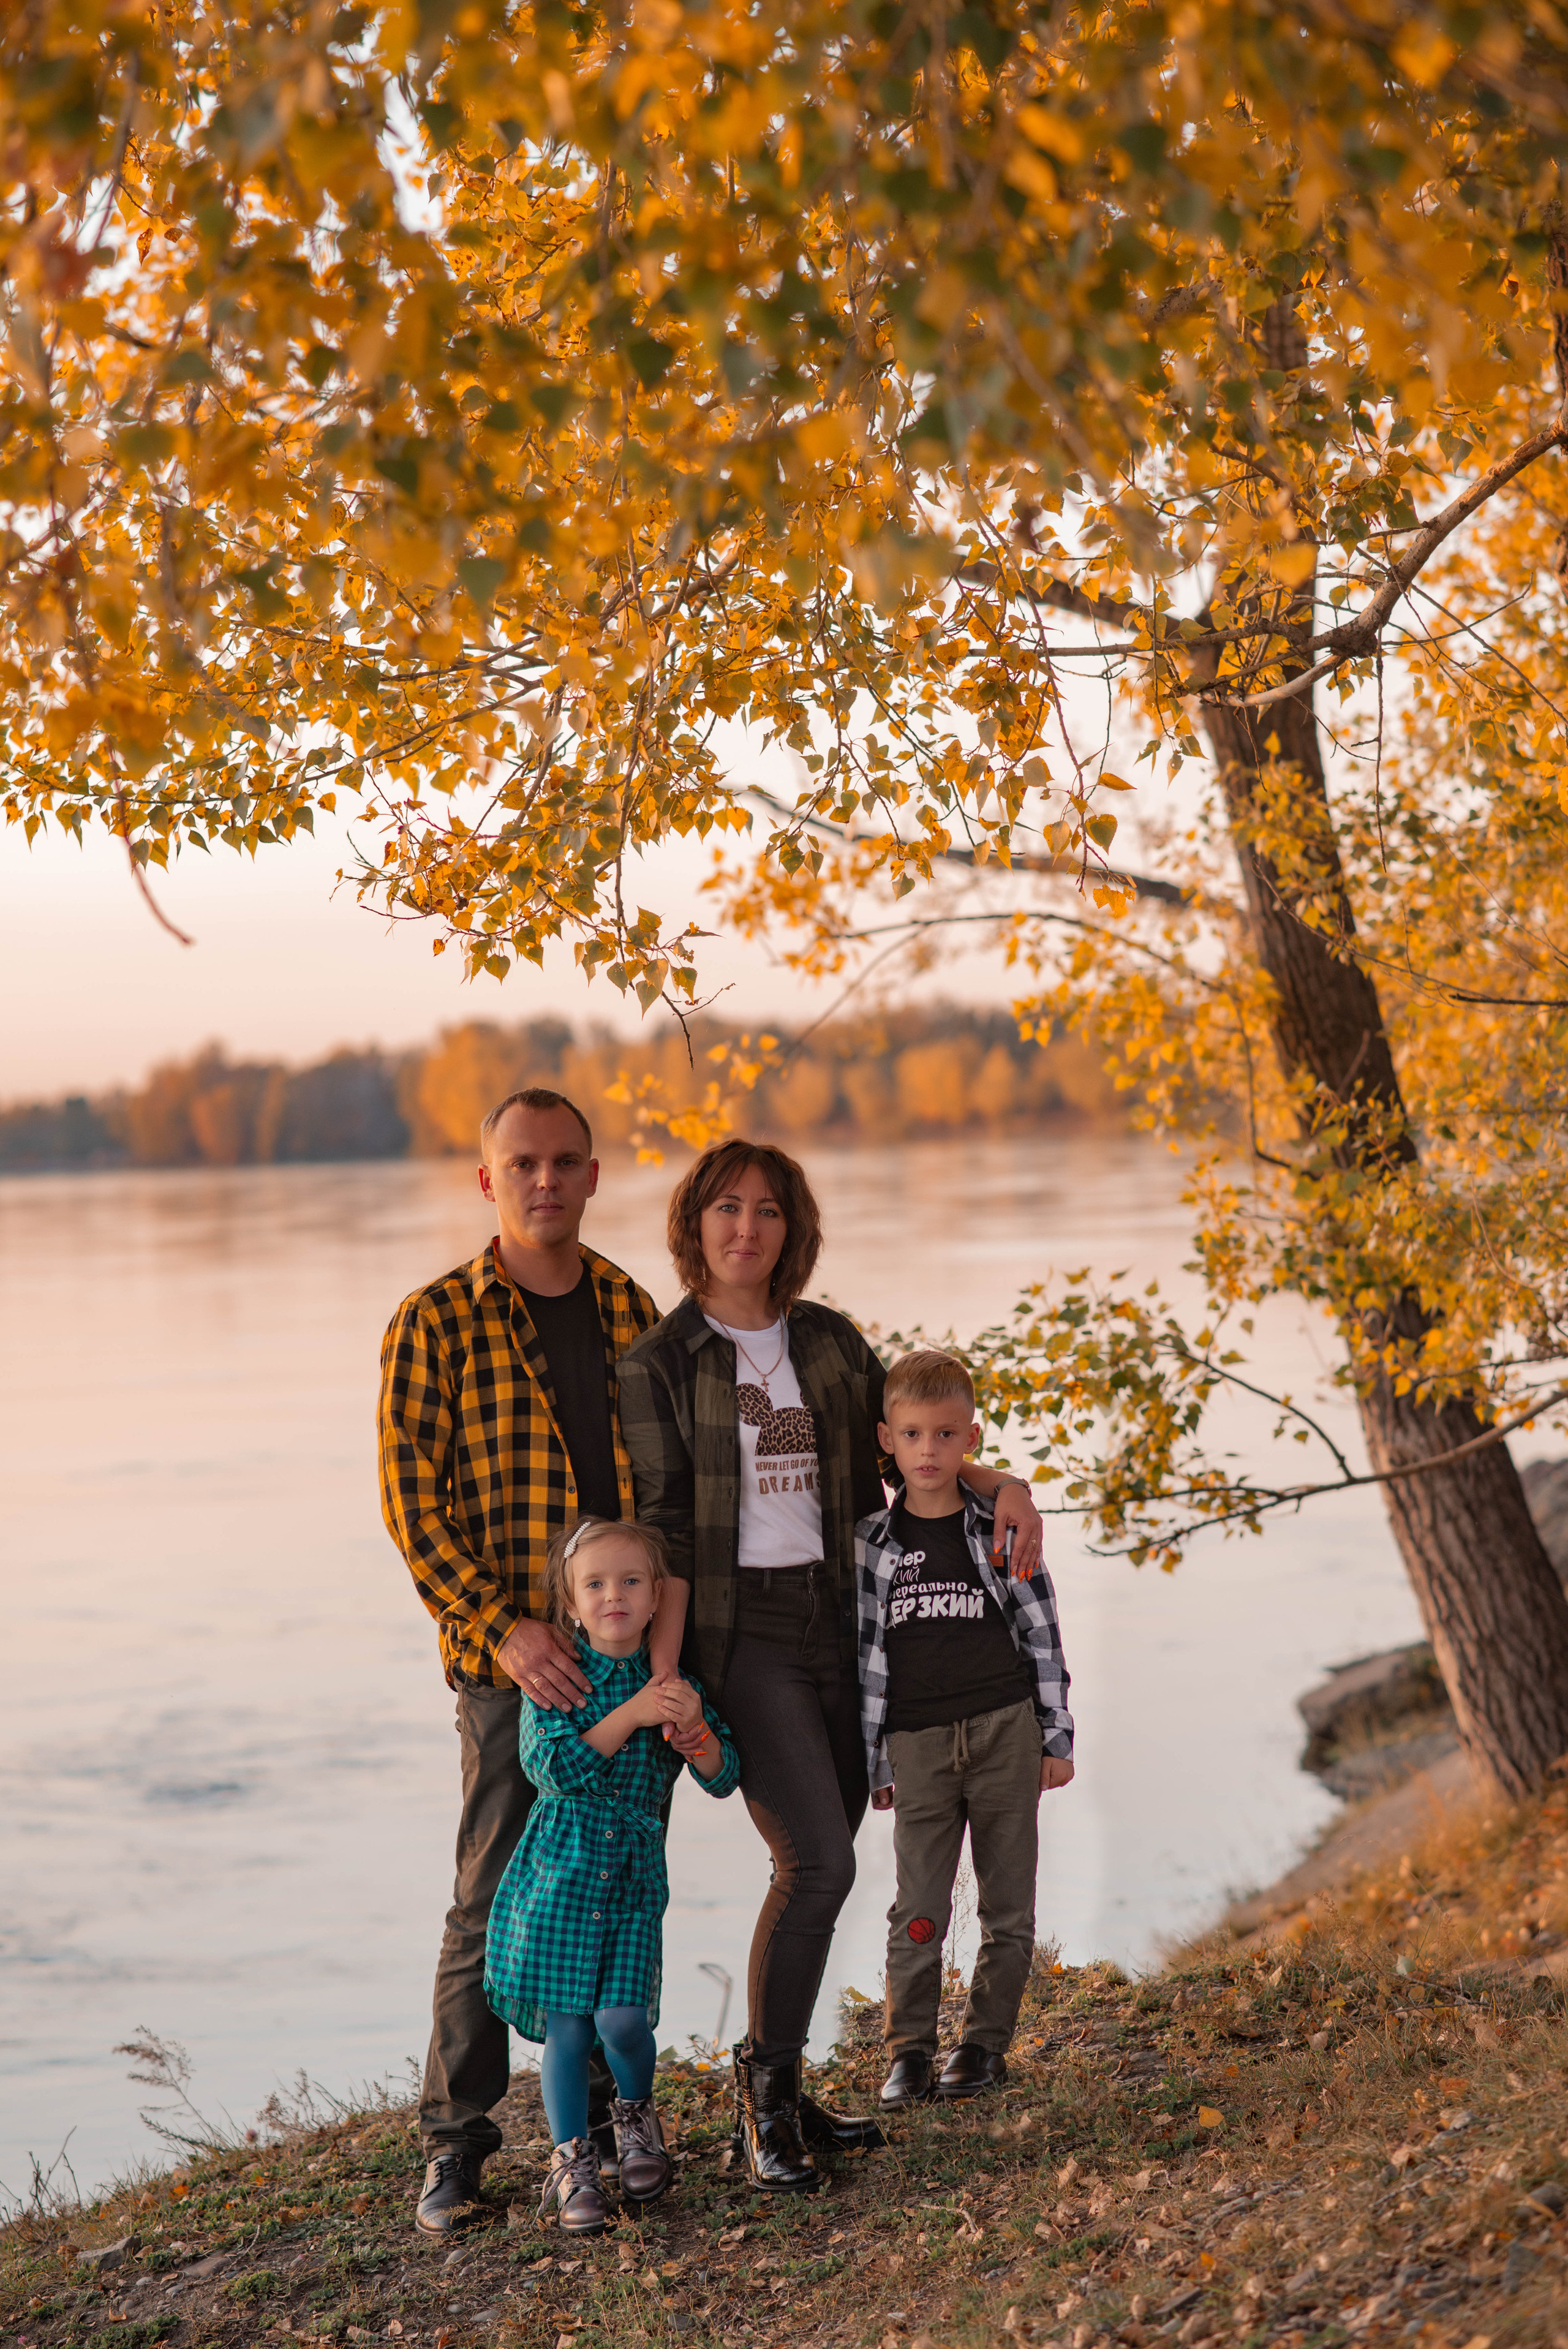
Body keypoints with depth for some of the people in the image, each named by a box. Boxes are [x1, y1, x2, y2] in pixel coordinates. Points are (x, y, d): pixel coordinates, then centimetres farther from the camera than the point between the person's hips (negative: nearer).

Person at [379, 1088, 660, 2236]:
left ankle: (602, 2112, 25)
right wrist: (502, 1625, -17)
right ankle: (456, 2141, 11)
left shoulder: (630, 1309, 10)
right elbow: (411, 1498, -8)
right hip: (514, 1659, -4)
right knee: (494, 1901, -1)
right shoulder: (436, 1322, -4)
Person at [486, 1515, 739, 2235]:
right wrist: (631, 1715, -21)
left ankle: (636, 2114, 22)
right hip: (561, 1866, -2)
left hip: (635, 1872, 2)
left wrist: (694, 1729, -18)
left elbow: (725, 1779, 3)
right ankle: (572, 2160, 16)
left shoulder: (674, 1681, 4)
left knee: (622, 2018, -9)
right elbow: (550, 1766, -17)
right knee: (565, 2023, -2)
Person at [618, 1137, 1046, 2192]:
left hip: (838, 1620, 5)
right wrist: (661, 1671, -14)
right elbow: (666, 1529, -7)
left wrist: (1001, 1484, -1)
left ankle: (776, 2093, 22)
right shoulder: (663, 1363, -4)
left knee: (820, 1862, 9)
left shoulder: (831, 1343, 9)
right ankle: (768, 2088, 0)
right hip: (739, 1631, -5)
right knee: (819, 1859, -16)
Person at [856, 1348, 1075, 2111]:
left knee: (1008, 1903, 5)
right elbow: (864, 1652, 6)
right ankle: (908, 2051, 11)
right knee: (917, 1910, 0)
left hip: (1005, 1732, 0)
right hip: (919, 1744, 0)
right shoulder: (872, 1543, 3)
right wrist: (873, 1760, 4)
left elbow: (1041, 1631, 5)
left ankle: (986, 2041, 18)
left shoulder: (1000, 1528, 2)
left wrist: (1057, 1736, 3)